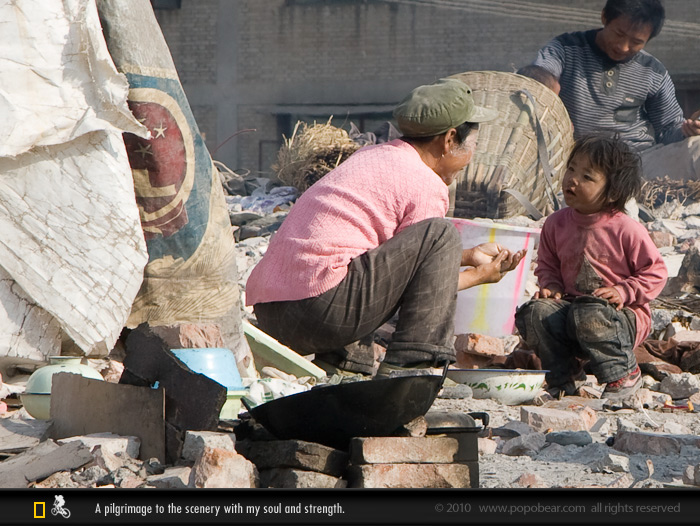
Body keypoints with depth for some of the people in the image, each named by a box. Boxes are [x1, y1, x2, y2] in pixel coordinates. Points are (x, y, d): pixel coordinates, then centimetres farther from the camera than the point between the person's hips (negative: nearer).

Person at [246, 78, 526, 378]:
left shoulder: (372, 155, 23)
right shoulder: (425, 185, -4)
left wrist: (469, 256, 41)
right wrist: (479, 275, 18)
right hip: (320, 308, -9)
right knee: (441, 233, -6)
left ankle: (337, 358, 15)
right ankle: (406, 365, -12)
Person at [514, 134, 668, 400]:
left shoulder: (626, 229, -12)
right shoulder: (556, 224, 3)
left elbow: (655, 272, -7)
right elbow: (547, 265, 17)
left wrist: (624, 292, -20)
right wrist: (550, 286, -4)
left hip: (624, 315, -5)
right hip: (571, 306, 5)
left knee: (589, 317, -38)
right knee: (534, 312, -22)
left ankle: (625, 374, -13)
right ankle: (566, 377, -3)